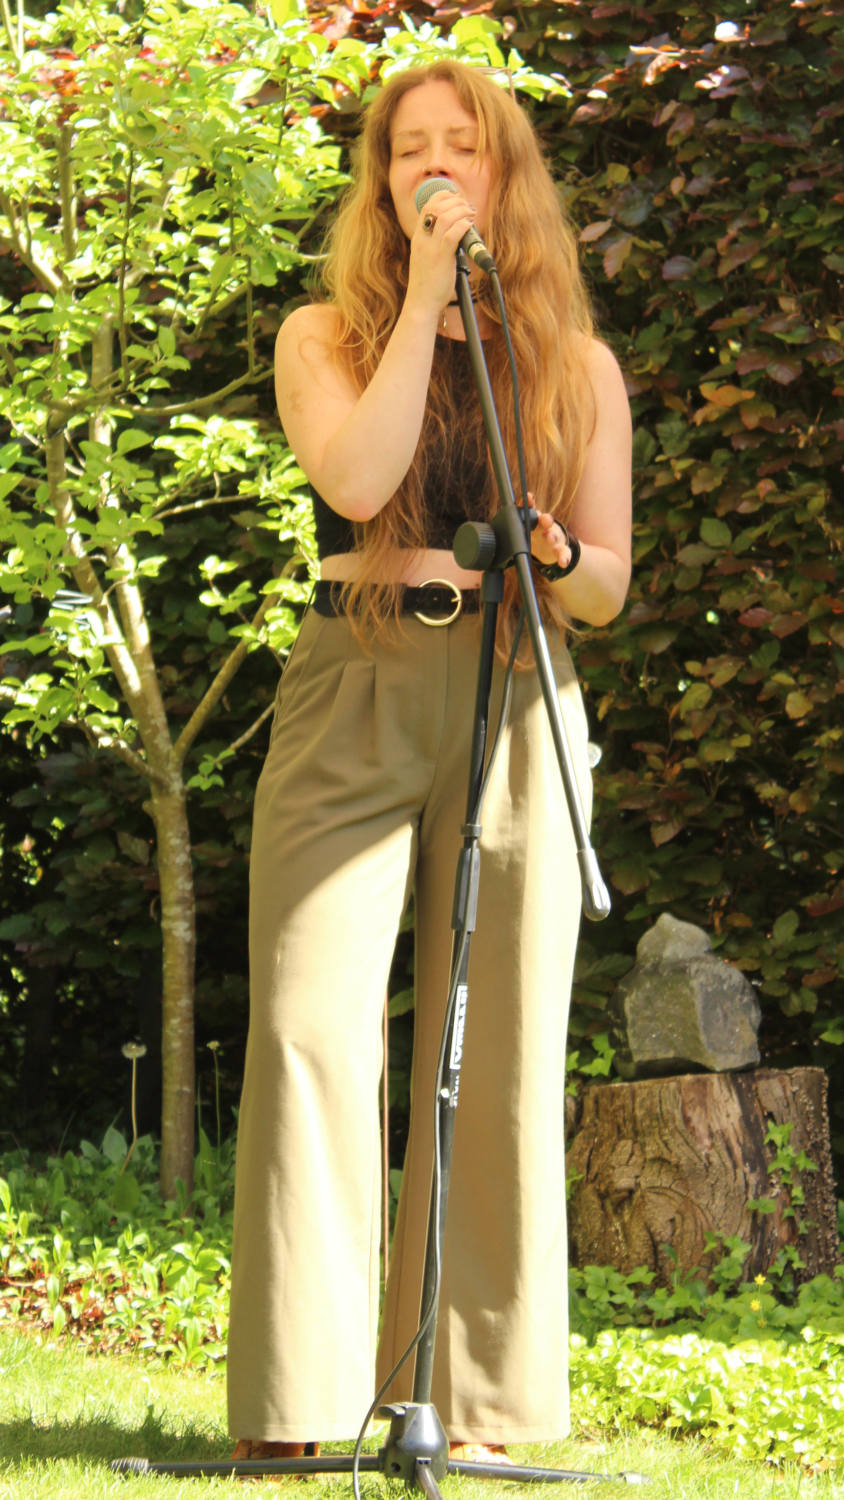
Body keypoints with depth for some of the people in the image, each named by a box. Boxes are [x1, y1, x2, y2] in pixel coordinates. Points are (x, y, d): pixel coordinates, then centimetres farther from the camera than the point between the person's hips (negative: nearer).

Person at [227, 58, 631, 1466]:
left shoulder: (579, 366, 13)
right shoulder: (324, 336, 10)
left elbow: (609, 586, 12)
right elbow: (355, 478, -11)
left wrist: (556, 558, -12)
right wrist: (426, 295, -7)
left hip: (517, 707, 1)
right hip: (348, 698, -1)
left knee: (501, 1054, -2)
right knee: (312, 1031, -11)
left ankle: (483, 1398, 3)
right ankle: (296, 1402, -11)